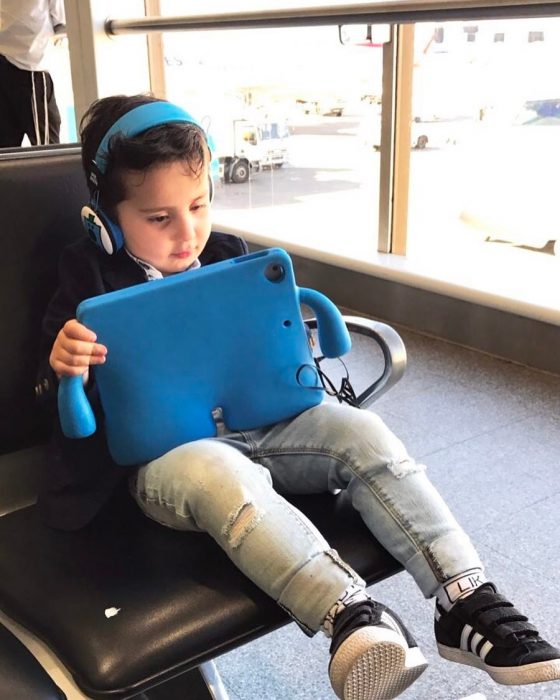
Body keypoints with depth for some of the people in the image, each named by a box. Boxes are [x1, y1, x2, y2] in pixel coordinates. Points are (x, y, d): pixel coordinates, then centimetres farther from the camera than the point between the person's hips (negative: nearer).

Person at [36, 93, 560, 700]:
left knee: (359, 429, -18)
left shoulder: (227, 258, 13)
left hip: (257, 425, 5)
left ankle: (466, 600, -21)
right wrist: (66, 369, -23)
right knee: (218, 471, -39)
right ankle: (350, 613, -44)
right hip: (163, 454, -4)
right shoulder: (92, 280, 2)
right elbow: (64, 393, 1)